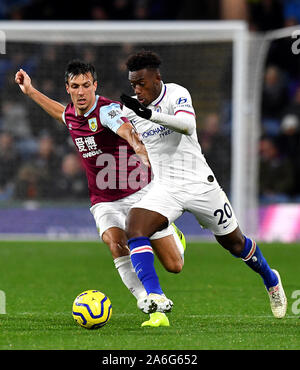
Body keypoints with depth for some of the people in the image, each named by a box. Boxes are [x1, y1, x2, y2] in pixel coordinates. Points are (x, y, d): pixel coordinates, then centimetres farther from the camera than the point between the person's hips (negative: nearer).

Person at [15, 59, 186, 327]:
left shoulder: (107, 110, -19)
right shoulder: (72, 116, 3)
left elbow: (127, 131, -42)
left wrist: (141, 148, -64)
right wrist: (30, 91, 32)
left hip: (139, 193, -4)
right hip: (105, 203, 4)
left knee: (174, 265, -2)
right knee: (117, 245, -30)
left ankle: (173, 236, 37)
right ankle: (156, 312, -32)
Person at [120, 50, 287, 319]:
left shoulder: (177, 94, -12)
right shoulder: (131, 109, 2)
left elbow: (187, 125, -33)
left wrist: (150, 114, -43)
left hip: (200, 184, -3)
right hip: (164, 190, 3)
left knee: (235, 243, 12)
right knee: (134, 228, -27)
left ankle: (271, 280, 42)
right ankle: (154, 296, -35)